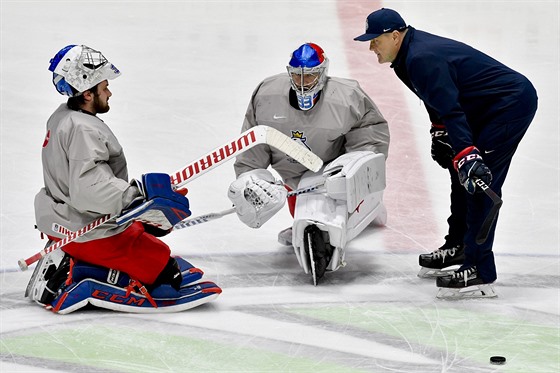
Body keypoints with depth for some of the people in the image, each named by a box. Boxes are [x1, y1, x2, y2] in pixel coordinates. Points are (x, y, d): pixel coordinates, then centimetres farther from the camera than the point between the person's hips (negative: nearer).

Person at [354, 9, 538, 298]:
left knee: (478, 180, -16)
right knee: (462, 175, 19)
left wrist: (467, 156, -40)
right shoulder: (412, 51, 9)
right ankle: (459, 246, 34)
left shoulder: (422, 59, -23)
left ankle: (479, 272, -16)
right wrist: (439, 133, 20)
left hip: (512, 103, -11)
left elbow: (451, 109, -33)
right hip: (488, 108, 11)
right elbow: (438, 99, 25)